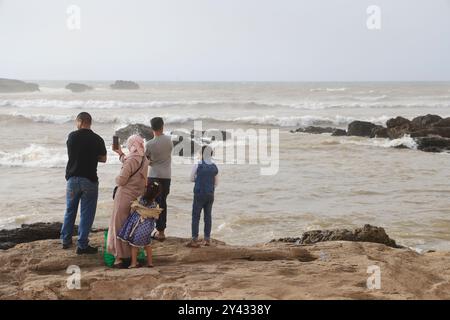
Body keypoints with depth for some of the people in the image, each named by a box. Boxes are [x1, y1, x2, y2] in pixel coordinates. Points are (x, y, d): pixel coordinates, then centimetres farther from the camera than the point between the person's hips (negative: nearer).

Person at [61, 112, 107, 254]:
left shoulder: (72, 136, -2)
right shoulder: (97, 140, -7)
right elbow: (103, 159, 4)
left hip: (73, 178, 3)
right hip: (90, 180, -2)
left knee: (70, 211, 19)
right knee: (86, 214, 3)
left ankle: (66, 240, 27)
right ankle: (82, 245, 2)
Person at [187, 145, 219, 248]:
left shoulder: (198, 166, -10)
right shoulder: (215, 167, 3)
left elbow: (192, 179, -1)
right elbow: (216, 183, 10)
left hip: (199, 194, -4)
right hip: (210, 195, 4)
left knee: (195, 217, 0)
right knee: (208, 216, 10)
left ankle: (195, 240, -3)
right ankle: (207, 239, 12)